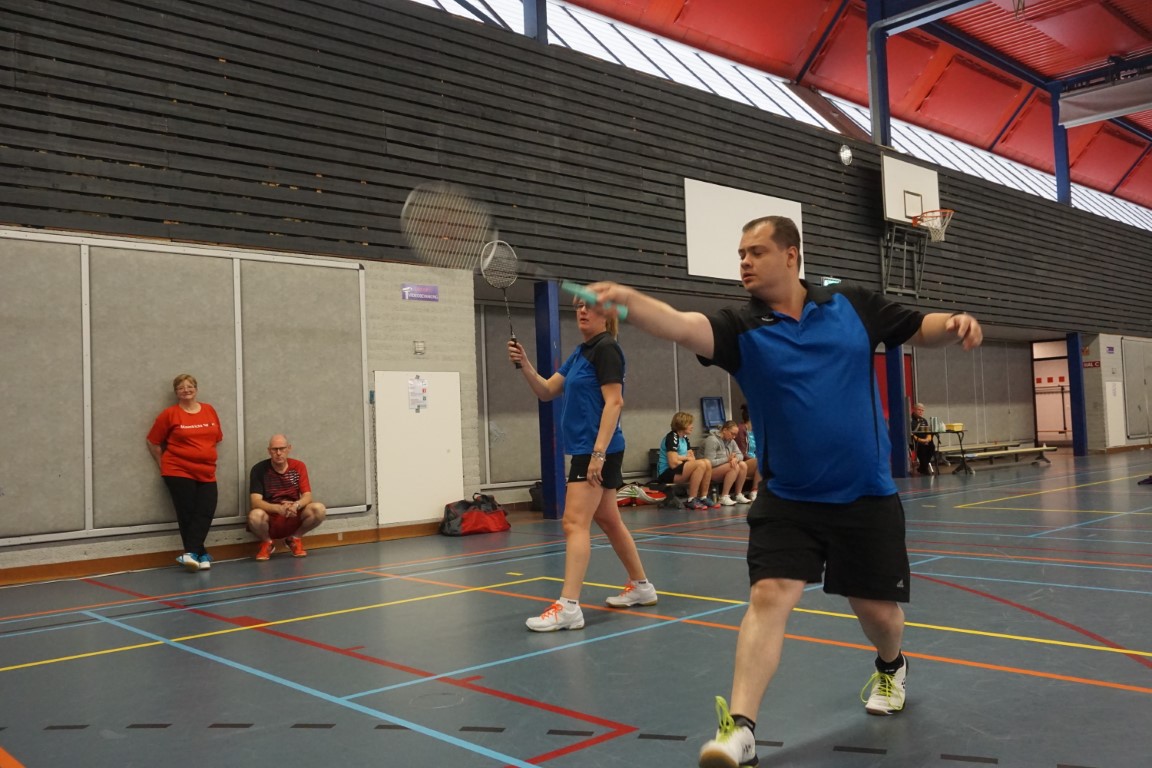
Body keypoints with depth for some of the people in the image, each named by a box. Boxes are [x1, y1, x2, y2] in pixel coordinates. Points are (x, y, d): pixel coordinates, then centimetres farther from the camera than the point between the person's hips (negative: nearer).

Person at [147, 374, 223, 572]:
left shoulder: (209, 410, 7)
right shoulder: (169, 414, -3)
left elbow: (217, 437, 18)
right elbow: (153, 442, 3)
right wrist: (164, 465, 6)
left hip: (206, 473, 4)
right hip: (179, 472, -3)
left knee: (205, 513, -9)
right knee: (187, 514, -4)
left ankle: (190, 553, -8)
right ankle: (200, 555, 3)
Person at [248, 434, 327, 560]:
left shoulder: (298, 466, -3)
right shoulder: (259, 469, -10)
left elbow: (307, 496, -9)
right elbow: (255, 502, -18)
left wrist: (296, 505, -32)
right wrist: (279, 508, -36)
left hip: (294, 517, 2)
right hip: (270, 518, -2)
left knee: (319, 509, -25)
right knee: (255, 515, -36)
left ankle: (295, 539, 5)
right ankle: (267, 543, 1)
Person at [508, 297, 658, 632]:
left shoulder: (606, 349, -11)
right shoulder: (580, 353, 16)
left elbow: (614, 403, -18)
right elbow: (546, 391, 14)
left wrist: (598, 453, -24)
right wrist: (524, 365, -4)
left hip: (597, 450, -10)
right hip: (586, 449, 10)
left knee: (575, 523, -13)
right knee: (607, 520, 17)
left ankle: (568, 606, -14)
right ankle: (641, 586, 30)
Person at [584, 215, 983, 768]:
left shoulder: (852, 305, -2)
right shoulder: (741, 328, -10)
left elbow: (920, 329, 10)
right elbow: (682, 326, -30)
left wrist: (956, 323, -13)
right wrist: (626, 299, -49)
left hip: (866, 496, 1)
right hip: (787, 499, -1)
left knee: (876, 608, 13)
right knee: (769, 596, -15)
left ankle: (891, 667, 47)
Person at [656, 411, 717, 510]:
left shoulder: (684, 438, 14)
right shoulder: (672, 437, -15)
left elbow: (692, 458, 12)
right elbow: (673, 463, -22)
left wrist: (685, 458, -10)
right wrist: (686, 458, -7)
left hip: (680, 471, 9)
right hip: (666, 474, -9)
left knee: (707, 463, -6)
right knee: (700, 464, -26)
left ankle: (703, 497, -2)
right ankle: (691, 500, -22)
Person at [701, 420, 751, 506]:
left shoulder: (730, 440, 8)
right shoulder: (712, 440, -18)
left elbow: (740, 455, 4)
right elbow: (710, 462, -25)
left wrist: (735, 459, -21)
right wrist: (727, 459, -24)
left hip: (724, 469, 9)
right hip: (709, 471, -8)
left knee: (743, 465, -12)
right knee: (735, 467, -28)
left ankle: (739, 495, -8)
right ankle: (724, 497, -27)